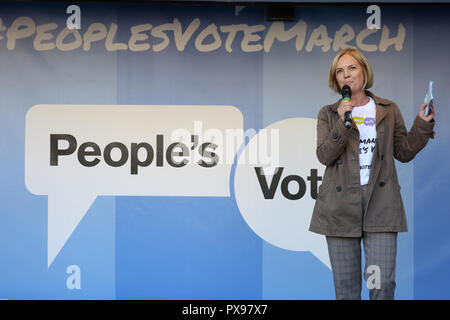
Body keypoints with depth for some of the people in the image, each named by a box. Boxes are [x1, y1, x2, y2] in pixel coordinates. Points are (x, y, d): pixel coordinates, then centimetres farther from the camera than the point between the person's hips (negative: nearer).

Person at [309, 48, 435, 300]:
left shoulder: (389, 111, 12)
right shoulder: (329, 114, 10)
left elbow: (404, 152, 12)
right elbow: (324, 156, -3)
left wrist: (423, 125, -1)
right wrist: (342, 124, -14)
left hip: (380, 202, 0)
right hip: (341, 204, 0)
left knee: (383, 284, -7)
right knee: (345, 285, 4)